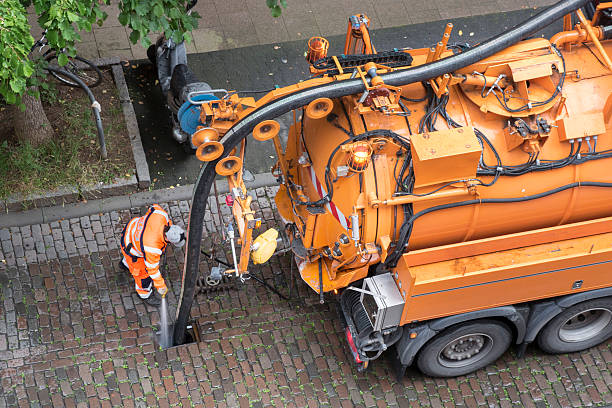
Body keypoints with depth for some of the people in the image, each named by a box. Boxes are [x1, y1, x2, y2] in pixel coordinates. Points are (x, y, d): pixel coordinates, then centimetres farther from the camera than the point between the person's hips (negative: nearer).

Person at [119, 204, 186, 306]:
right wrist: (160, 286, -11)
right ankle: (144, 293, 47)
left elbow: (155, 207, -7)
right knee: (142, 272, 17)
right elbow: (152, 269, -26)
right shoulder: (153, 248, -42)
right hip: (132, 248, -7)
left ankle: (125, 263, 67)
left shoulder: (160, 214, -33)